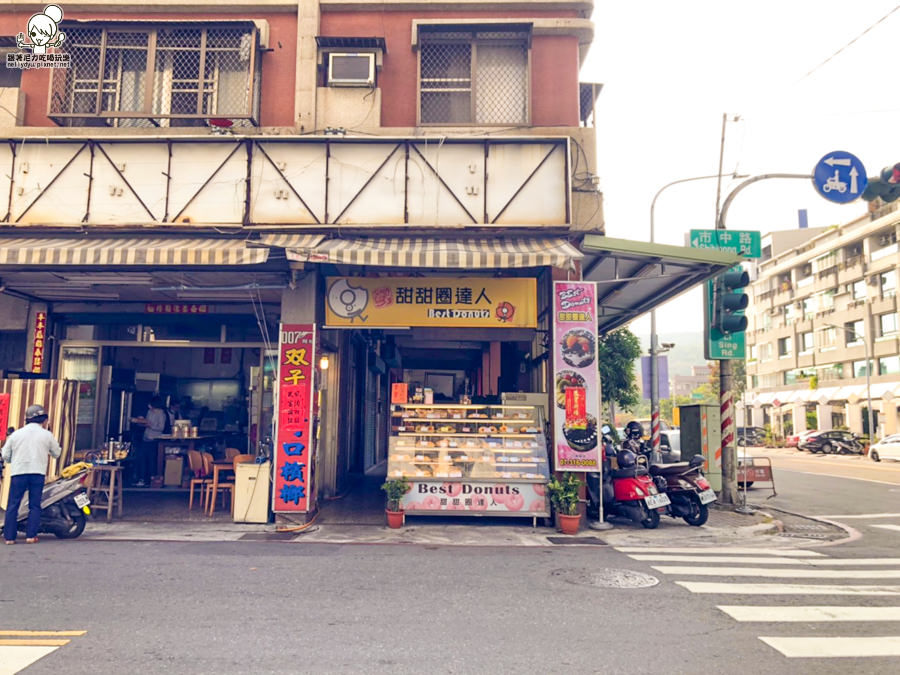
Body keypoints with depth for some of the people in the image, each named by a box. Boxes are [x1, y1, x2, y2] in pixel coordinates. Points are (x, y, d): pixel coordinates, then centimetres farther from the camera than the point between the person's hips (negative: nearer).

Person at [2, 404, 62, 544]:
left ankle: (9, 536, 5)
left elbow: (5, 455, 10)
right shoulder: (47, 435, 4)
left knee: (13, 505, 6)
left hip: (18, 473, 1)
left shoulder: (16, 434, 7)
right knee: (35, 505, 5)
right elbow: (57, 453, 13)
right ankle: (31, 535, 1)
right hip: (38, 473, -1)